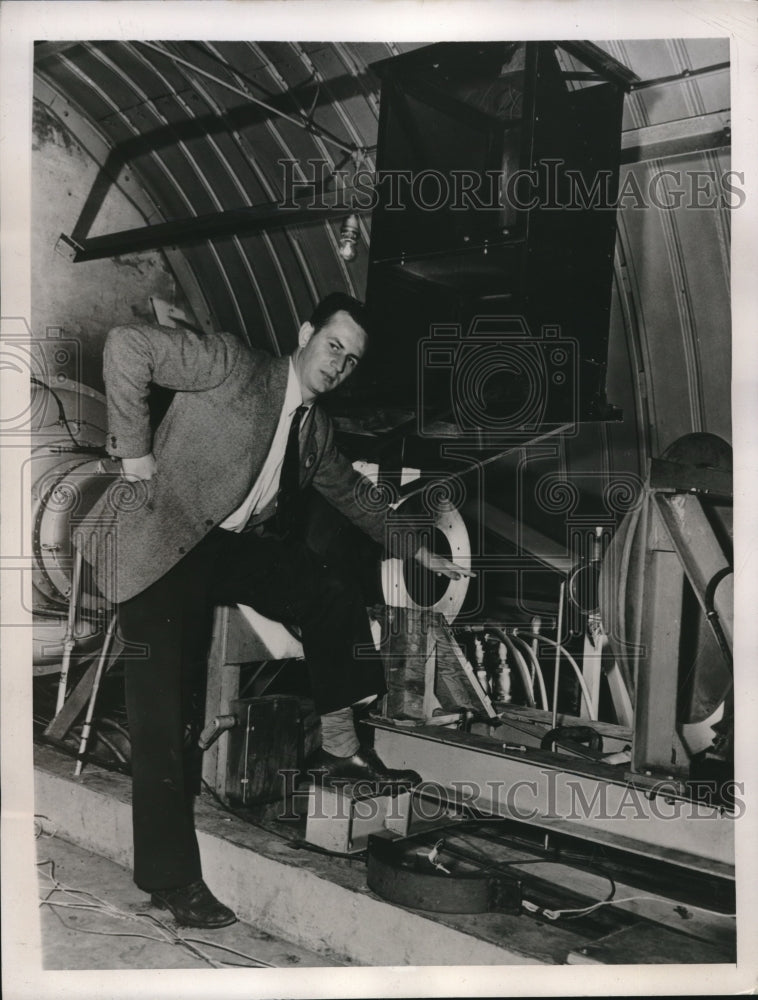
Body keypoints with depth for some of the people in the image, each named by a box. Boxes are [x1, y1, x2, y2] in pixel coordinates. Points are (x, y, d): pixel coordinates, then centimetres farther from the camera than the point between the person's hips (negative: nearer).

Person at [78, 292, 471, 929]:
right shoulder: (233, 365, -10)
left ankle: (340, 746, 13)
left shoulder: (317, 429, 12)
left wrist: (416, 551, 27)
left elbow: (353, 494, 26)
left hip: (236, 546, 7)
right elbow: (126, 346, -16)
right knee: (163, 708, -9)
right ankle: (171, 880, 1)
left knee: (334, 599, -2)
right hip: (162, 542, -7)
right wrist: (135, 451, -17)